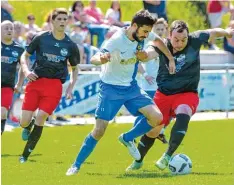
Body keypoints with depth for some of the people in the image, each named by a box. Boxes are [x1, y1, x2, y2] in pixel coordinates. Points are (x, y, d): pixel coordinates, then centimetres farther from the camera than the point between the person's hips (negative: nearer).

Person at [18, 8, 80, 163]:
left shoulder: (70, 45, 3)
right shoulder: (41, 38, 0)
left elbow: (75, 68, 17)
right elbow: (25, 56, 11)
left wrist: (71, 87, 4)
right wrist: (26, 71, -8)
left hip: (55, 85, 0)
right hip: (36, 81, 0)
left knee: (41, 117, -14)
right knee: (24, 121, -8)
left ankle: (25, 155, -1)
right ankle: (27, 128, 33)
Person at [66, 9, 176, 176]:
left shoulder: (144, 34, -9)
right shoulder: (117, 40, -27)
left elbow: (158, 40, 16)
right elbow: (93, 59, -35)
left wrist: (171, 59, 15)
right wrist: (102, 59, -57)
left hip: (131, 87, 6)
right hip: (111, 88, -6)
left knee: (157, 118, -12)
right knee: (99, 131, -11)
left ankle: (127, 138, 12)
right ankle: (76, 166, 6)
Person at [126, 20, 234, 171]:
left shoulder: (195, 40, -14)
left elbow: (214, 32, 1)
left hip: (187, 93, -1)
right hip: (164, 94, 1)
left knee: (183, 116, -33)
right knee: (152, 130, 9)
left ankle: (167, 156, -26)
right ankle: (138, 161, 35)